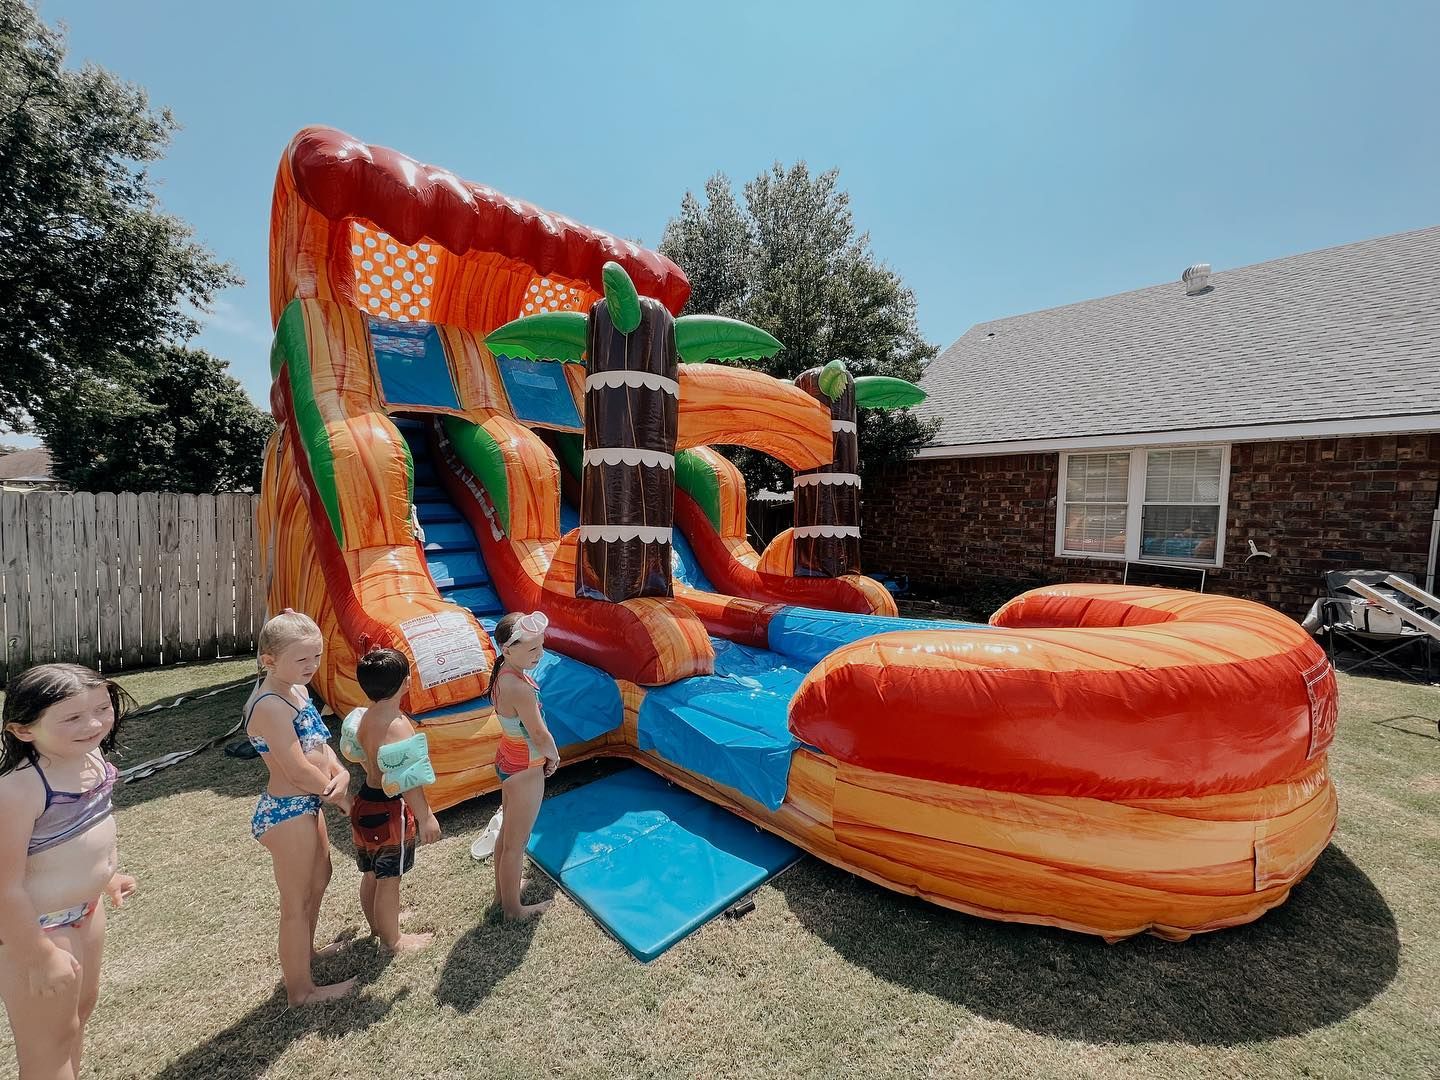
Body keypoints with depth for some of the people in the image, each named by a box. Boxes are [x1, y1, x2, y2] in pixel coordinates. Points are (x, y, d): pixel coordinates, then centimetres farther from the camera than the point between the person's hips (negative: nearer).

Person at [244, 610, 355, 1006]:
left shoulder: (296, 690, 1)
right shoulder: (270, 706, -27)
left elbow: (318, 740, 8)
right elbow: (298, 770, -25)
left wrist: (340, 772, -10)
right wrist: (342, 796, -11)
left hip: (307, 803, 10)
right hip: (286, 813, -9)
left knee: (319, 878, 29)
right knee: (297, 902, 10)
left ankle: (306, 950, 53)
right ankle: (301, 989, 30)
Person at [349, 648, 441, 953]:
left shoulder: (366, 718, 0)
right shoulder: (397, 725, -28)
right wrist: (425, 817, -20)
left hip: (366, 802, 9)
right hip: (389, 810, -9)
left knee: (371, 874, 26)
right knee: (389, 879, 10)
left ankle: (378, 924, 46)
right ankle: (393, 940, 28)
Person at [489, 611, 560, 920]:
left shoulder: (503, 674, -5)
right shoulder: (520, 687, -33)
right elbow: (540, 735, -24)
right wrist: (554, 756, -5)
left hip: (508, 760, 9)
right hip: (525, 770, -9)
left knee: (507, 832, 27)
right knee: (516, 843, 13)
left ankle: (502, 891, 47)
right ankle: (513, 908, 33)